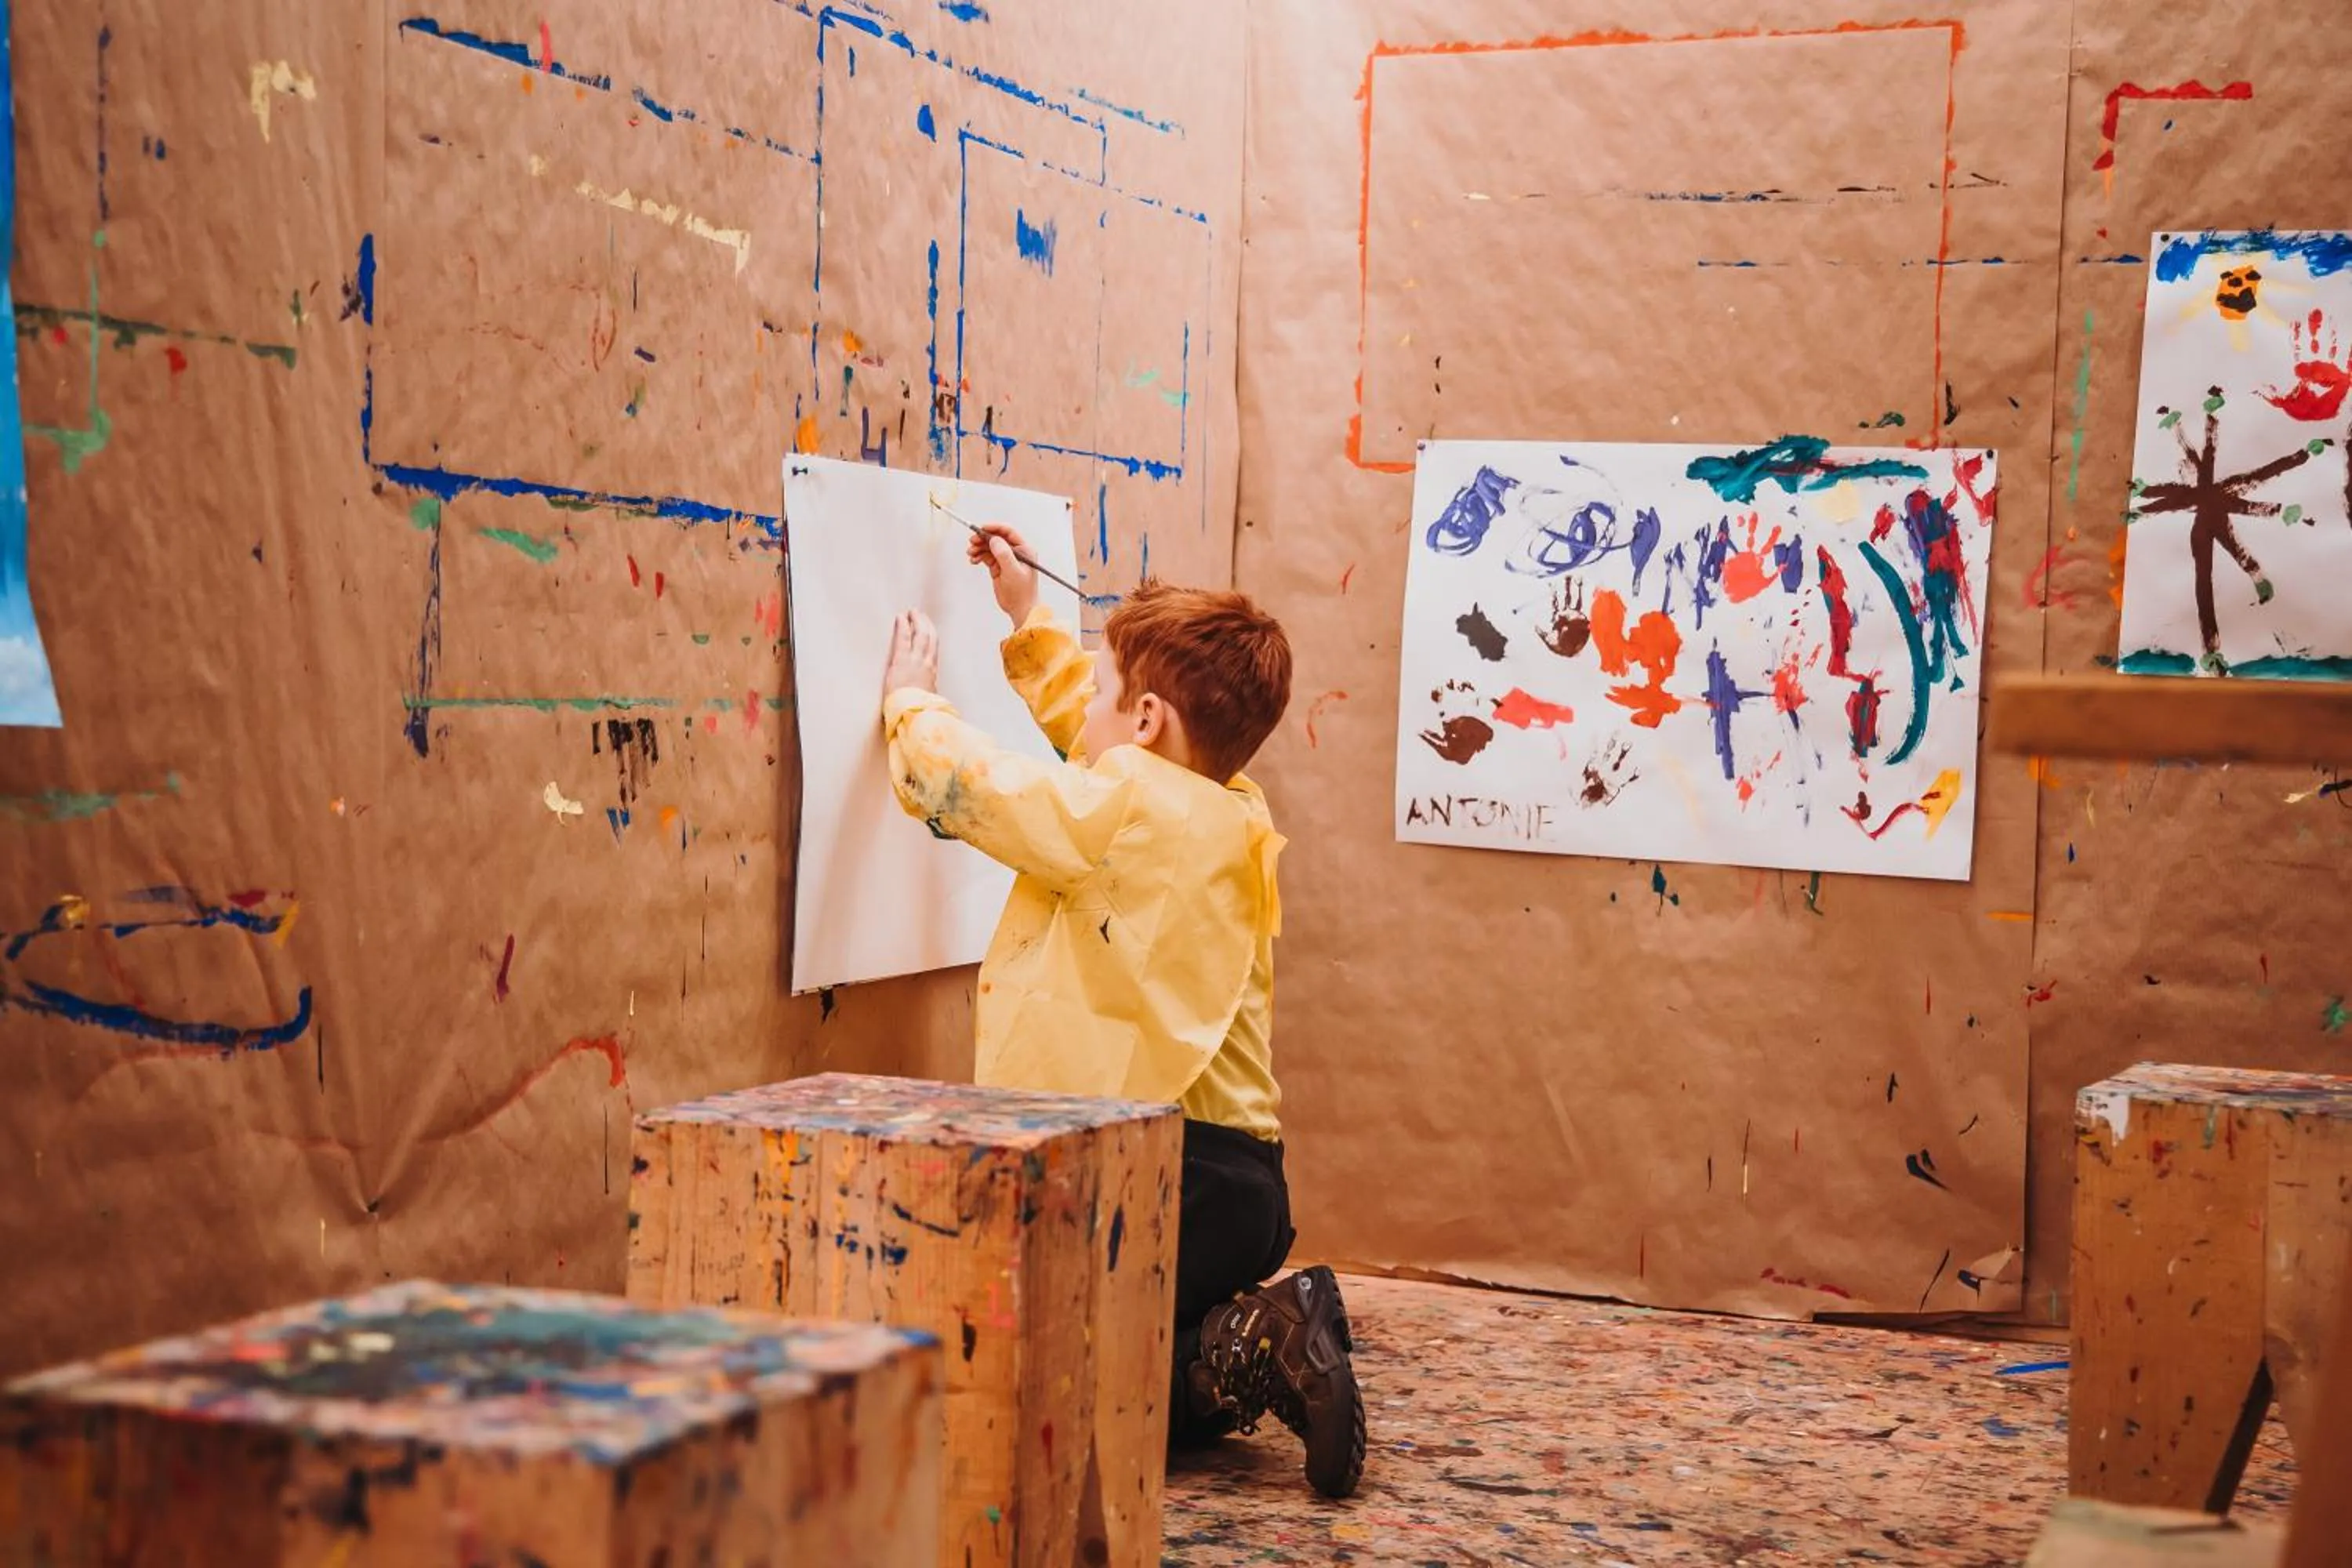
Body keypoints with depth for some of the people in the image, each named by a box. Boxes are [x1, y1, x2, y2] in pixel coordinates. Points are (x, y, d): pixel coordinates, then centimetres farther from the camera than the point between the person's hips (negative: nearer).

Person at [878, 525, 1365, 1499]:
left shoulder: (1128, 808, -13)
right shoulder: (1231, 812, 13)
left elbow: (961, 783, -4)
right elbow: (1090, 736, 31)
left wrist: (911, 698, 17)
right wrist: (1029, 620, 38)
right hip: (1238, 1178, 9)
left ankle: (1232, 1355, -11)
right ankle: (1261, 1344, 3)